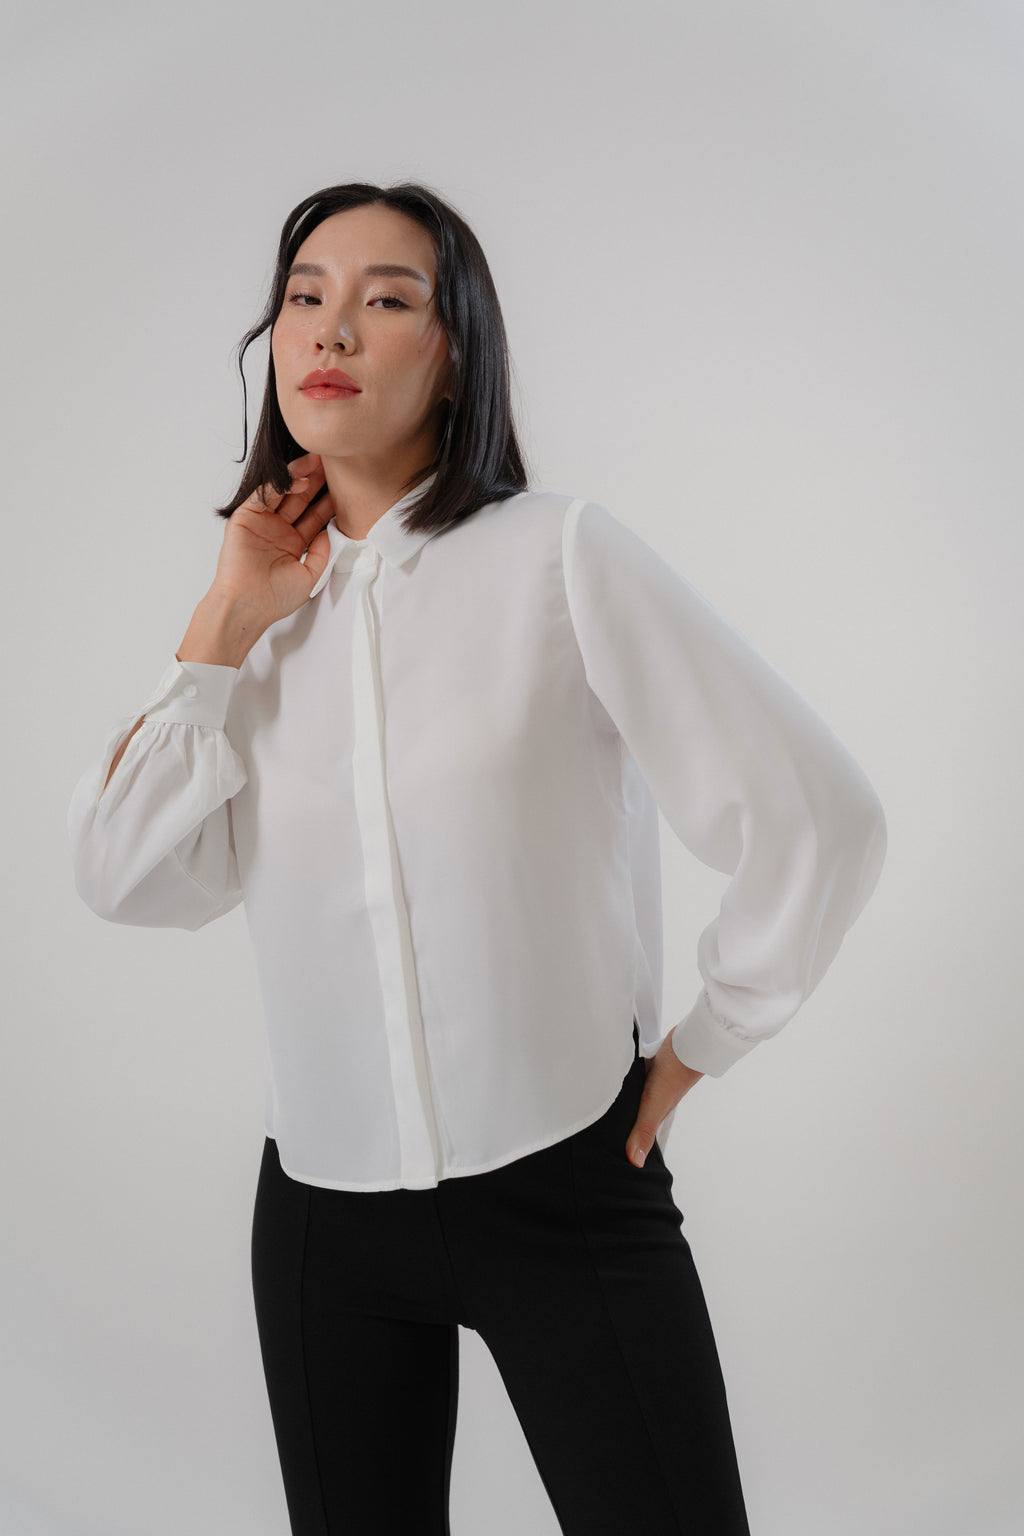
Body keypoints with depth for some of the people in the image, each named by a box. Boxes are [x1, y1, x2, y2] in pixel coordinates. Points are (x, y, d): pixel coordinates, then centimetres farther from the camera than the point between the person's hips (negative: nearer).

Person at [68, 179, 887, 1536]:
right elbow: (128, 878, -5)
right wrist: (225, 625, -7)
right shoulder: (269, 612, 6)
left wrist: (700, 1050, -2)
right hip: (323, 1210, 4)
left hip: (567, 1187, -4)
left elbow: (817, 817, -10)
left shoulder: (559, 556, -9)